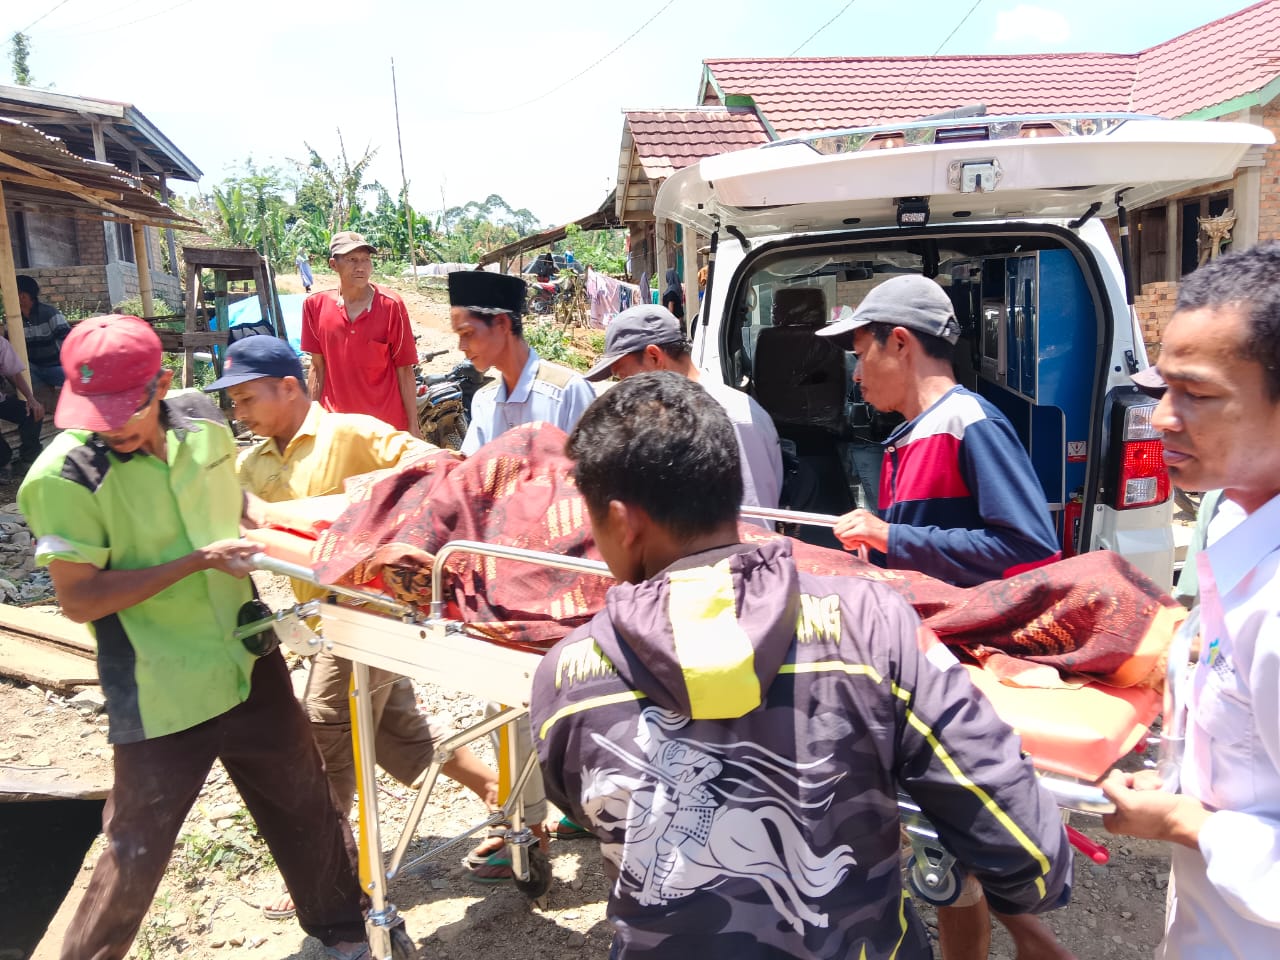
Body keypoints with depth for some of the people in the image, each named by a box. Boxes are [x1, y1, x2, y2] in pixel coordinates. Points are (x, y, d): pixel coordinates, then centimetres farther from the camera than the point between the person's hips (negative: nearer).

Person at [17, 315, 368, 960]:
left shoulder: (201, 420, -4)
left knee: (304, 804, 19)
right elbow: (78, 598, -18)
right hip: (160, 698, -5)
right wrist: (195, 561, -23)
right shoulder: (64, 477, -18)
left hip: (249, 665, 5)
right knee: (137, 852, 9)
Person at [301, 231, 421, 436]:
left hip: (386, 427, -2)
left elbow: (405, 371, -6)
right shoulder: (316, 305, -1)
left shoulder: (391, 305, -8)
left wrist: (413, 427, -6)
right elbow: (318, 368, 7)